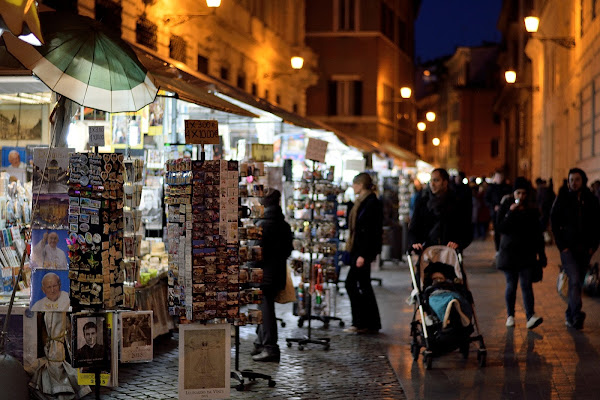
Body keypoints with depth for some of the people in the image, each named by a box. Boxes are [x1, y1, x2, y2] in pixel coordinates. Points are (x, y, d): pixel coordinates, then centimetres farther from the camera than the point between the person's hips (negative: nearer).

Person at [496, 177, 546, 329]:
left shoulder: (532, 209, 6)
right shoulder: (506, 207, 0)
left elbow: (538, 233, 11)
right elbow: (500, 228, -12)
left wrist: (541, 254, 8)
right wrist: (511, 212, -22)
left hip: (527, 253, 1)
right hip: (509, 252, -1)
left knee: (527, 285, -8)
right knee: (511, 285, 4)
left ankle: (531, 316, -16)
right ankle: (510, 315, 18)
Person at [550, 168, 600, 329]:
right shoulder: (562, 198, 0)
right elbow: (554, 222, 1)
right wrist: (562, 245, -6)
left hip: (585, 249, 3)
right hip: (568, 247, -3)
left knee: (577, 282, 9)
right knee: (575, 280, -18)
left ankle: (570, 315, 22)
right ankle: (577, 315, -25)